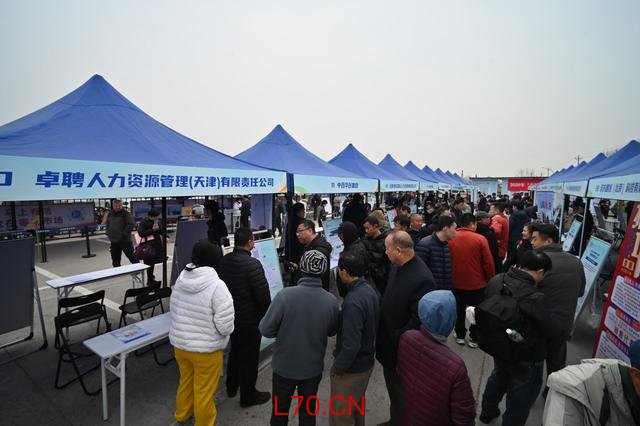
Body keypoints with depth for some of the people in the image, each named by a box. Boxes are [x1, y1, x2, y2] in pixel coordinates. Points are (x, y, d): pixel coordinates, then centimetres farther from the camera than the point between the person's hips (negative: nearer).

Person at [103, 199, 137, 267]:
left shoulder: (126, 214, -7)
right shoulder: (110, 214, 11)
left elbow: (130, 225, -14)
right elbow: (107, 225, 24)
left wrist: (123, 234, -17)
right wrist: (108, 233, 10)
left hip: (124, 240, -6)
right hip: (114, 241, 6)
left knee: (131, 257, -2)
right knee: (115, 260, 14)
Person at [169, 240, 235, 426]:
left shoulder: (180, 279, -7)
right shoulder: (217, 286, -27)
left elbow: (173, 309, 7)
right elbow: (225, 326, -25)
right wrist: (225, 331, -2)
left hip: (179, 343, 7)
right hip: (205, 348, -6)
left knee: (186, 381, 30)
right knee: (204, 391, 16)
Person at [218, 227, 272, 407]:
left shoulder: (224, 260, -4)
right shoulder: (252, 264, -27)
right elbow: (263, 294, -23)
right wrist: (268, 315, -6)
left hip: (231, 315, 8)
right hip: (250, 319, -7)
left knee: (235, 351, 26)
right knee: (249, 356, 10)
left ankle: (231, 387, 44)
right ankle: (248, 396, 28)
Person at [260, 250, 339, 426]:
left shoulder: (285, 295, -27)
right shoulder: (331, 301, -18)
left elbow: (266, 329, -19)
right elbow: (332, 331, -2)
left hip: (284, 367, -1)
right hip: (313, 368, 2)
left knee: (280, 411, 23)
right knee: (308, 412, 24)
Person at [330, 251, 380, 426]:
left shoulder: (353, 302, -33)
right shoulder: (369, 289, -6)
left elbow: (351, 344, -31)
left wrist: (338, 367, -16)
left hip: (352, 367, -8)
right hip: (367, 360, 8)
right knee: (357, 404, 29)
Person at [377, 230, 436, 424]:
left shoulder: (422, 279, -30)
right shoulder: (397, 267, -4)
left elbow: (418, 320, -25)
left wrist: (396, 341, -16)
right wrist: (383, 334, 6)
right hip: (389, 343, 8)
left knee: (401, 396, 17)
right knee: (393, 390, 29)